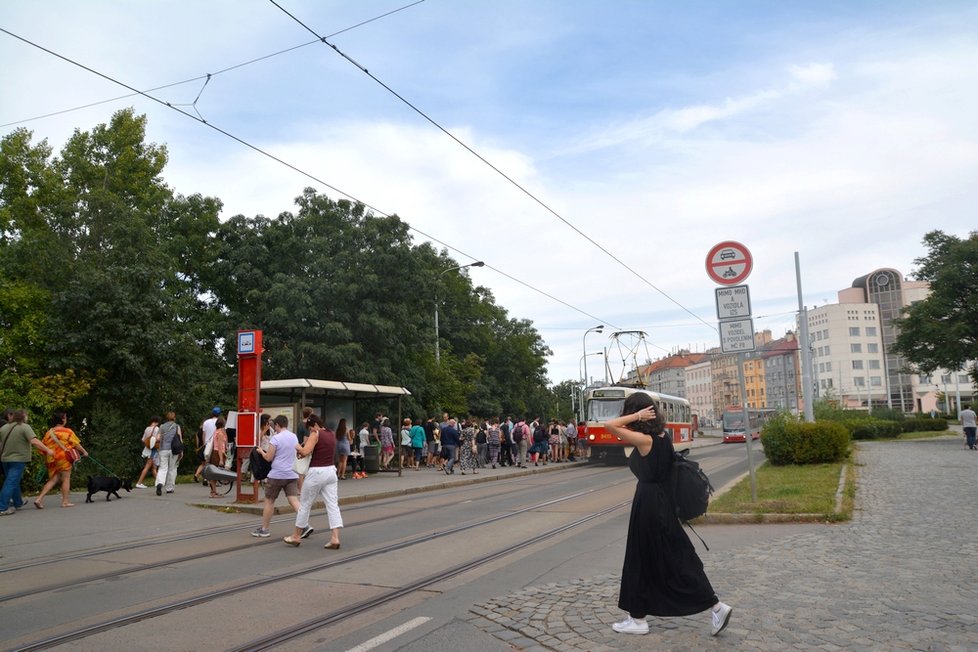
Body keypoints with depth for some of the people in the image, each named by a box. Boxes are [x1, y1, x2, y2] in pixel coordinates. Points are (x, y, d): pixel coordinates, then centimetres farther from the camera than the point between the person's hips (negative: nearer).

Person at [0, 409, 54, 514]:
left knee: (14, 482, 19)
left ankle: (18, 503, 33)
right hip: (18, 459, -7)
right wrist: (47, 450, -19)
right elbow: (34, 441, -22)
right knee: (11, 483, -5)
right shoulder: (25, 427, -12)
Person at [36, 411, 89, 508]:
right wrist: (84, 451, 12)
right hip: (64, 457, -5)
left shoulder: (48, 432, 8)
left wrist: (46, 460, 25)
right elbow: (76, 444, -3)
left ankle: (39, 499, 2)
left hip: (52, 459, 5)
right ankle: (65, 501, 7)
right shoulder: (67, 431, -7)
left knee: (52, 479, 14)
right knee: (66, 479, 5)